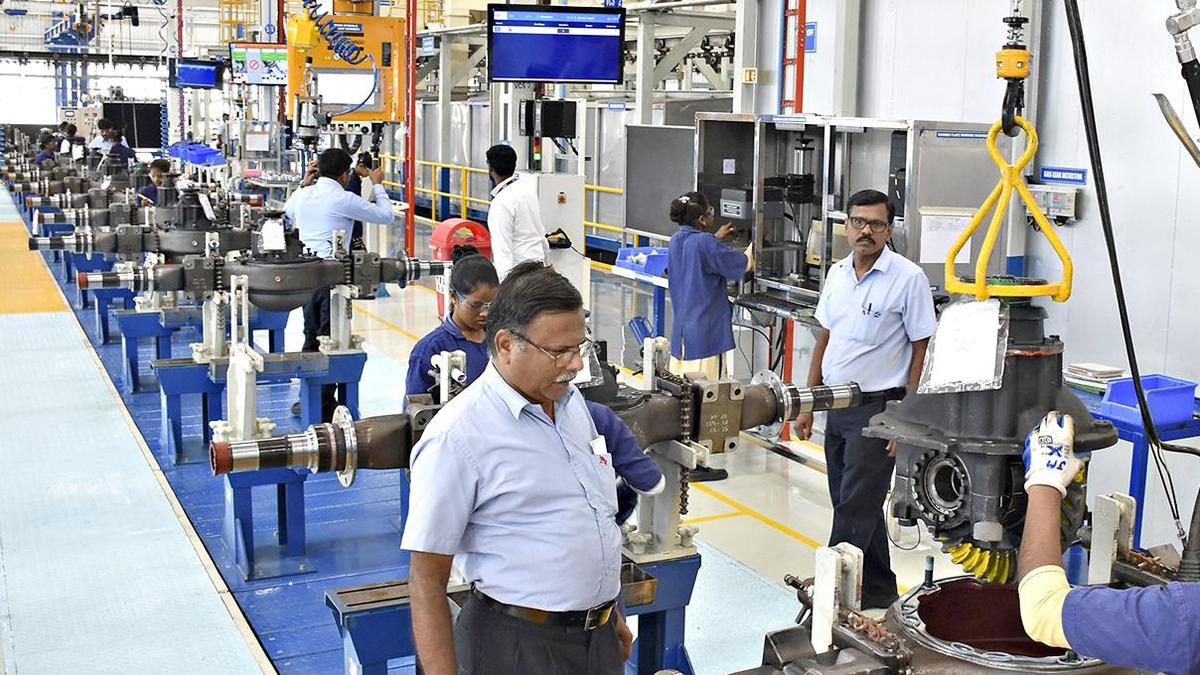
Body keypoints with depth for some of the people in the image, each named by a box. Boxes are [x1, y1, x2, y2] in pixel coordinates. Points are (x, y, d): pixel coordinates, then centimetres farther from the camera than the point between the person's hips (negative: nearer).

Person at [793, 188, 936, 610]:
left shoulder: (908, 278, -11)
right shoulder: (837, 273, 9)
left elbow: (922, 350, -10)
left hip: (877, 407, -7)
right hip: (838, 406, 7)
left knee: (854, 508, -4)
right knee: (859, 506, 16)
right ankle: (878, 588, 30)